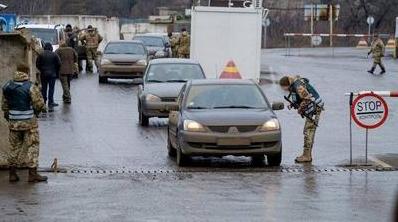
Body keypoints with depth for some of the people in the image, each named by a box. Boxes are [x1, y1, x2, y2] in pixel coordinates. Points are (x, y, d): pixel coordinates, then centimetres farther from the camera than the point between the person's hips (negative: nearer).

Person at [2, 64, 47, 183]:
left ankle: (12, 174, 15)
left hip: (13, 122, 5)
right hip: (29, 122, -5)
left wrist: (7, 117, 23)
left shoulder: (7, 86, 3)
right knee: (32, 146, 3)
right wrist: (38, 110, 9)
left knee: (15, 147, 14)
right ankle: (33, 174, 2)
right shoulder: (31, 87, -13)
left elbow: (4, 105, 10)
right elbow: (40, 105, -13)